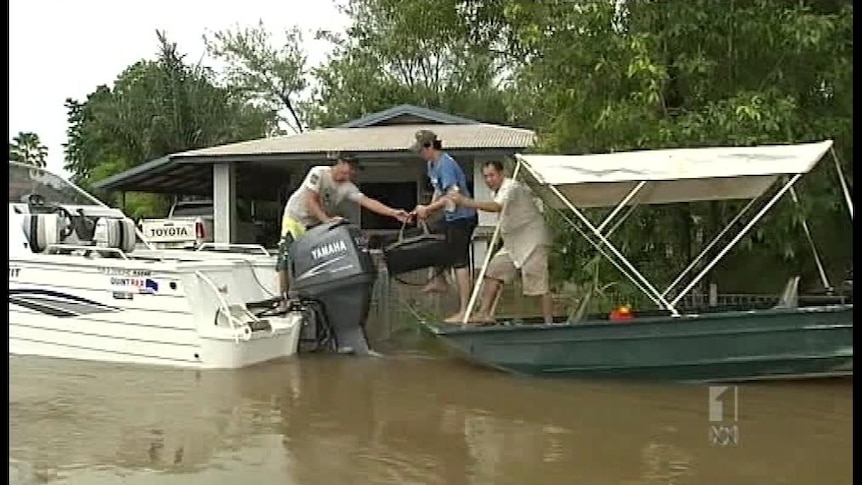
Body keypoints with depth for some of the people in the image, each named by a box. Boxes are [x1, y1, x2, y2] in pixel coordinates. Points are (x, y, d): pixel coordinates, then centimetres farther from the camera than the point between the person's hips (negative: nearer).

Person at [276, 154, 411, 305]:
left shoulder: (347, 187, -9)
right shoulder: (319, 173, -22)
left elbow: (368, 202, -20)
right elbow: (310, 201, -26)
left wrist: (394, 213, -32)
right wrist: (326, 219, -36)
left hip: (316, 224, 5)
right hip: (295, 218, -5)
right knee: (286, 260, -12)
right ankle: (284, 298, -8)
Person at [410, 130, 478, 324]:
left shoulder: (445, 164, -21)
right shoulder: (432, 164, 9)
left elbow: (452, 196, -26)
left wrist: (427, 209, -17)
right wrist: (427, 210, 2)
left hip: (462, 217, -10)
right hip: (451, 217, 10)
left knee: (459, 263, -8)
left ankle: (464, 311, -5)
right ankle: (439, 280, 34)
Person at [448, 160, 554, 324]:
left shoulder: (511, 187, -19)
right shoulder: (500, 190, 12)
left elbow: (495, 207, -38)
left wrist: (465, 201, -41)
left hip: (533, 242, -10)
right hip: (514, 243, 10)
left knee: (540, 285, -10)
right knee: (493, 271, 4)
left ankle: (549, 323, -6)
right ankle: (484, 313, 8)